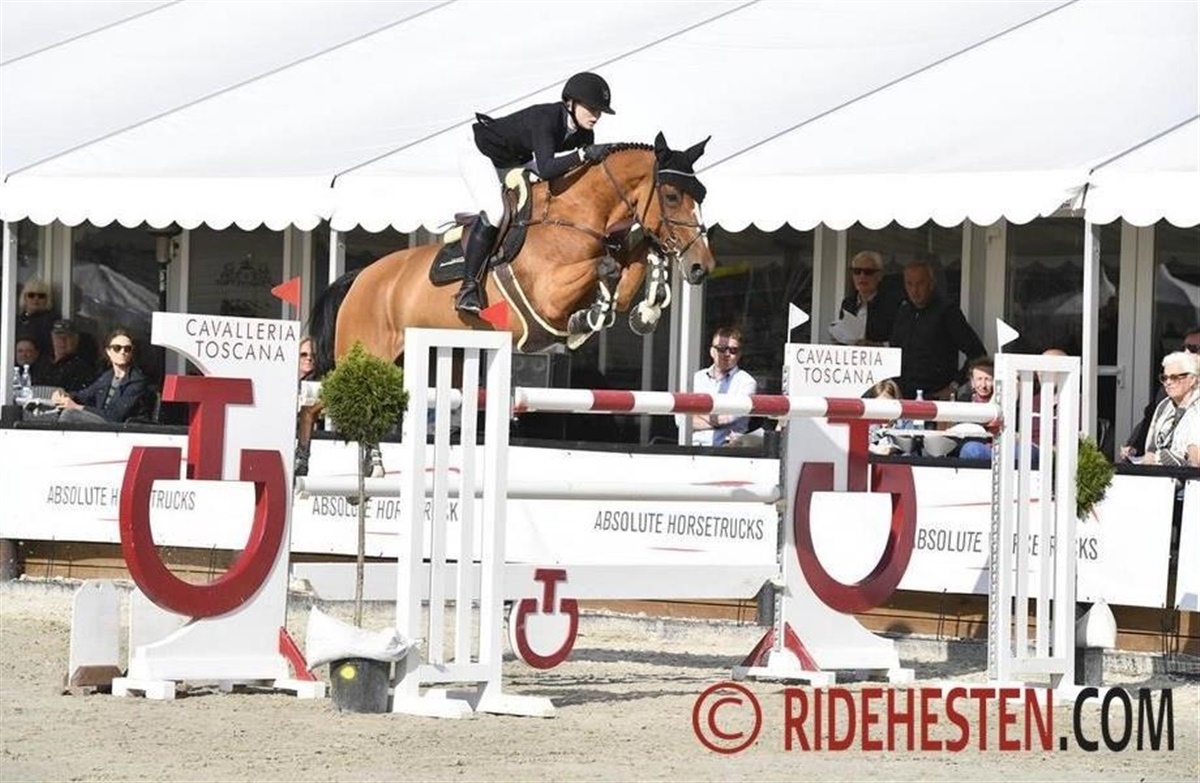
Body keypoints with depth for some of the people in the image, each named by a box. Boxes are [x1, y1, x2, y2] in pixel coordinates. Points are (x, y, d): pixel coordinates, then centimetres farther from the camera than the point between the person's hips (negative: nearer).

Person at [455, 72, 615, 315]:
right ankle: (468, 288, -26)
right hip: (479, 155, -9)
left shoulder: (583, 135, -13)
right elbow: (545, 169, -49)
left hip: (516, 162, 9)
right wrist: (583, 155, -56)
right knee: (493, 211, -30)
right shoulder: (545, 119, -37)